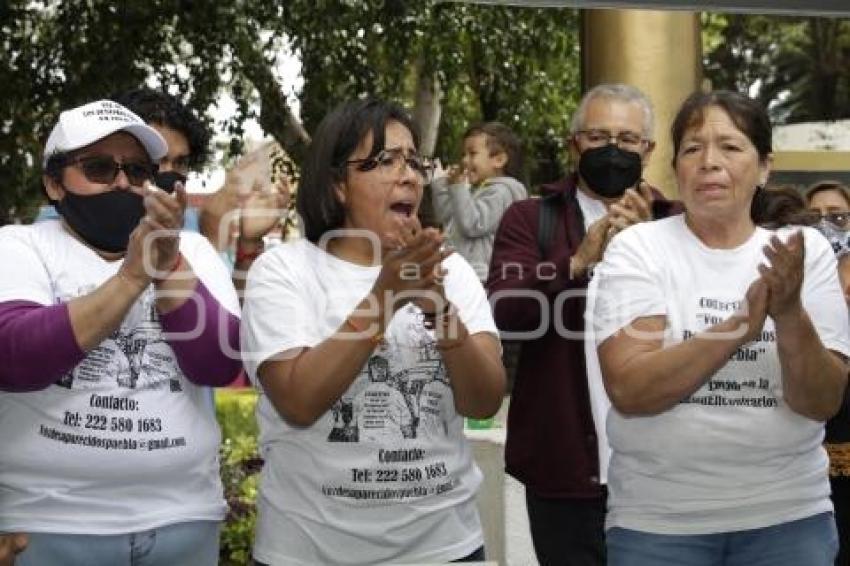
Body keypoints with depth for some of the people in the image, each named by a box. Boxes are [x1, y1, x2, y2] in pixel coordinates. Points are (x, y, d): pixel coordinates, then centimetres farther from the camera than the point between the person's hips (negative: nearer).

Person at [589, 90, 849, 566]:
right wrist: (741, 326, -27)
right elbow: (629, 391, -18)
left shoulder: (806, 249, -1)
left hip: (789, 516, 2)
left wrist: (790, 315, -23)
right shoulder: (637, 249, -7)